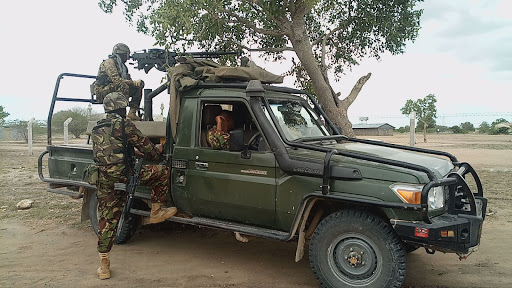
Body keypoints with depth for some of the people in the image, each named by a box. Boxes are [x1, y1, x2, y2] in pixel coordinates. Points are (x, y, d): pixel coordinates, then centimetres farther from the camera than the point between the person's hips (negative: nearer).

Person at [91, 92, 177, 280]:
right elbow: (146, 147, 0)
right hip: (122, 175, -7)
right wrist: (158, 151, 21)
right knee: (162, 172, 6)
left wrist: (133, 152, 40)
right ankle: (156, 212, 14)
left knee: (106, 221, 12)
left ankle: (104, 265, 15)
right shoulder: (124, 124, -3)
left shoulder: (97, 129, 19)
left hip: (103, 181, 7)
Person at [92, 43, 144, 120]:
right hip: (102, 91, -9)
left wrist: (138, 82, -11)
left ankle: (132, 113, -12)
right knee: (124, 86, -35)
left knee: (138, 88, -3)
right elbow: (116, 79, -23)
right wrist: (134, 82, -26)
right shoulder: (109, 62, -10)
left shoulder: (122, 66, 18)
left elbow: (129, 80, 12)